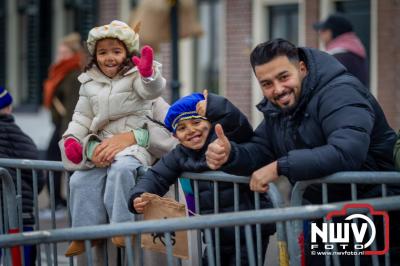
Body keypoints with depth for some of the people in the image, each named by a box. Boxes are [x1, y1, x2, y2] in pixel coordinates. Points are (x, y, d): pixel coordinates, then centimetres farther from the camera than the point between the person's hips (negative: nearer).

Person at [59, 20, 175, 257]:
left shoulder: (135, 76, -2)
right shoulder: (90, 84, 13)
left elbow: (152, 90, -23)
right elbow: (82, 117, 16)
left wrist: (148, 73, -45)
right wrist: (72, 138, -2)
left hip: (135, 142, -6)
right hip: (103, 144, 6)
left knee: (121, 168, -33)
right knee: (81, 180, -9)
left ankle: (122, 226, -23)